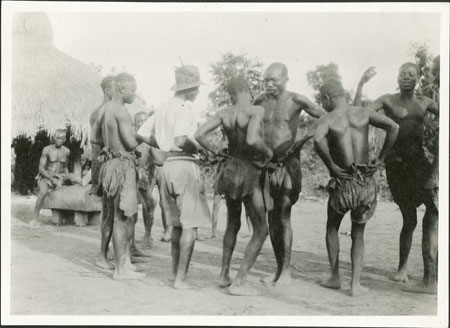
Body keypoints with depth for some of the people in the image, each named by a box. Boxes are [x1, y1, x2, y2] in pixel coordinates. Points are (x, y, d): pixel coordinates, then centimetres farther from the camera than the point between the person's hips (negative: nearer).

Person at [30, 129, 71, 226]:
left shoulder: (66, 151, 4)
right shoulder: (47, 150, -9)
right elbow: (41, 168, -10)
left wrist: (67, 177, 3)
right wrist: (52, 179, -20)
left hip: (59, 178, 4)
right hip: (45, 177, -4)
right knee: (43, 192, -34)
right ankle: (35, 218, -28)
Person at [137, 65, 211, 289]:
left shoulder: (165, 106, 15)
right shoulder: (184, 107, -11)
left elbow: (142, 134, 17)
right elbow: (180, 140, -24)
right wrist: (196, 149, -7)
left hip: (168, 164, 9)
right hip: (184, 164, -9)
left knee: (177, 223, 16)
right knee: (190, 224, -4)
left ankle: (176, 273, 22)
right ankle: (181, 278, -4)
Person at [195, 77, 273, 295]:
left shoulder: (224, 113, 2)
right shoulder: (256, 111, -15)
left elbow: (199, 134, -3)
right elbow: (252, 139, -30)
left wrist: (215, 152, 11)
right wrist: (268, 151, -11)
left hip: (230, 169, 7)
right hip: (249, 174, -7)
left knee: (233, 225, 24)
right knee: (261, 230, 3)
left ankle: (224, 275, 31)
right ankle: (239, 282, -1)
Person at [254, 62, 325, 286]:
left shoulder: (296, 101, -5)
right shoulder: (260, 101, 7)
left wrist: (309, 137, -11)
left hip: (288, 165, -4)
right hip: (266, 165, 5)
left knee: (283, 217, -7)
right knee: (271, 219, 8)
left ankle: (286, 271, 3)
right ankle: (278, 270, 18)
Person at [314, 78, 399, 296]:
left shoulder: (327, 120, -5)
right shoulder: (363, 114, 4)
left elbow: (318, 140, -28)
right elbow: (393, 127, -10)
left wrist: (331, 166, -16)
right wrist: (381, 158, -3)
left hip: (343, 184, -2)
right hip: (367, 184, 2)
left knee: (332, 227, 25)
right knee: (358, 234, 18)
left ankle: (335, 277, 24)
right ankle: (355, 284, 9)